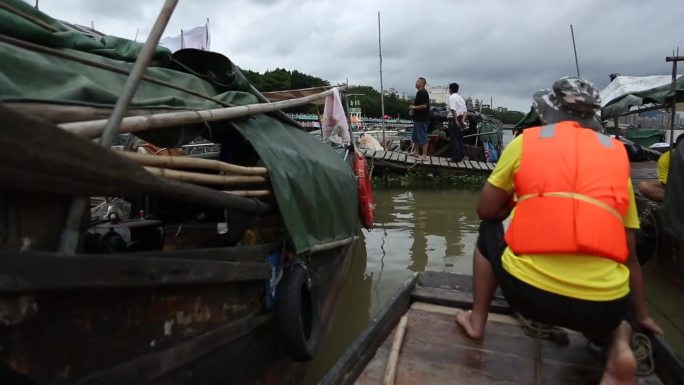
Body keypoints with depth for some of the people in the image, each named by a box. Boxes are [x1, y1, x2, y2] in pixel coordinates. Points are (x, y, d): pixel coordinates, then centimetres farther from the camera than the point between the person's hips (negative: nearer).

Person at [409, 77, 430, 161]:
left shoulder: (423, 93, -16)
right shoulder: (419, 92, 16)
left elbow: (424, 106, -24)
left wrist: (414, 107, -14)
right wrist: (413, 109, 12)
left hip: (422, 119, -11)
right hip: (418, 118, 11)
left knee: (422, 137, -6)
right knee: (415, 137, 18)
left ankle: (424, 156, -2)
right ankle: (416, 152, 29)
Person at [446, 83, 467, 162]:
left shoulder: (451, 97, -10)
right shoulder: (461, 98, 16)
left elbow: (453, 110, -21)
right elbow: (465, 111, 12)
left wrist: (456, 121, -20)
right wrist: (462, 120, 4)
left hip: (453, 120, -8)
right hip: (460, 120, 8)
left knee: (454, 139, -5)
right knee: (460, 138, 13)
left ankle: (456, 157, -4)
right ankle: (460, 156, 19)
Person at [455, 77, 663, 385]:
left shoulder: (526, 140, 6)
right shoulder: (617, 155, 14)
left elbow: (486, 211, 12)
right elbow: (628, 253, 18)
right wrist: (642, 316, 31)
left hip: (528, 289, -2)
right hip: (603, 305, 3)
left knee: (490, 231, 27)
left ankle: (476, 320, 29)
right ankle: (615, 339, 6)